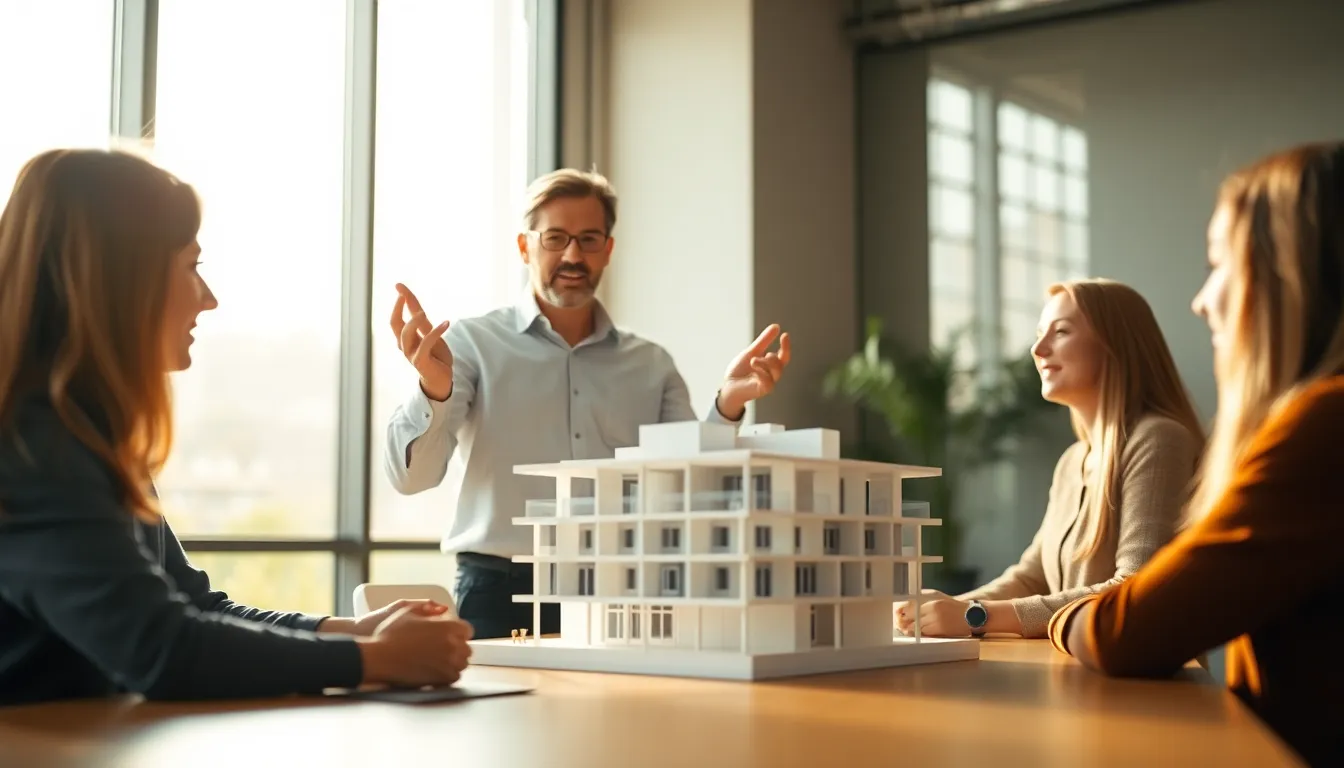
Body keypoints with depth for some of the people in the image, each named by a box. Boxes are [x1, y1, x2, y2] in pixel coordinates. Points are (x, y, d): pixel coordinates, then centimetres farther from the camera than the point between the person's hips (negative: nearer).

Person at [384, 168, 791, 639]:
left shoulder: (652, 365, 12)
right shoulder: (473, 344, 3)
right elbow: (410, 475, -7)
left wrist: (727, 406, -10)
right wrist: (435, 389, -26)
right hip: (502, 593, -2)